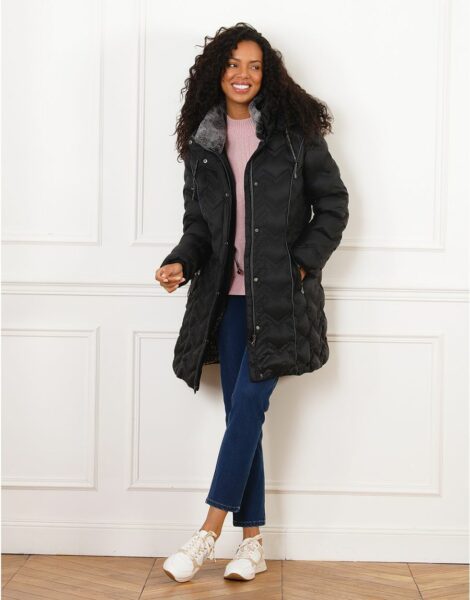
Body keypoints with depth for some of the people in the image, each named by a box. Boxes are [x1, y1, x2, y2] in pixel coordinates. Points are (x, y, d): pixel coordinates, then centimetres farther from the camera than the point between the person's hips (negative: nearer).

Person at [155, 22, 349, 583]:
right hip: (228, 295, 4)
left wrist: (303, 262, -7)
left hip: (279, 294, -4)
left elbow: (333, 204, 3)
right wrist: (181, 262, -7)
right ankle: (252, 541, 11)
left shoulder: (293, 130, 0)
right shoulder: (202, 142, 10)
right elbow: (199, 223, 12)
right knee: (241, 411, 4)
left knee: (248, 402, -10)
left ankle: (208, 533, -4)